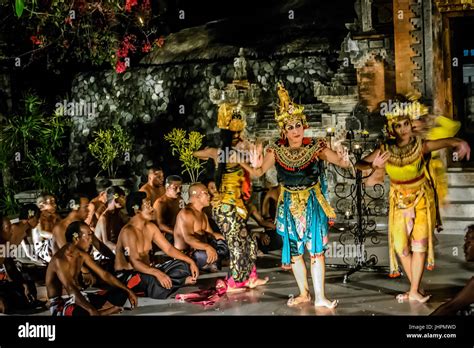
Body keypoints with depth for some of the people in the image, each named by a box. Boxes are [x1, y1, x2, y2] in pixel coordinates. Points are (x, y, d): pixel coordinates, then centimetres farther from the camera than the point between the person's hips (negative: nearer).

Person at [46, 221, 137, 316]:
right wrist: (91, 310, -45)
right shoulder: (59, 259, -21)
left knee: (121, 293, 0)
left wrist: (128, 291, 4)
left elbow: (104, 274, 11)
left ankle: (96, 312, -18)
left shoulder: (82, 255, 7)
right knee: (87, 312, -44)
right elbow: (70, 288, -33)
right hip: (60, 304, -9)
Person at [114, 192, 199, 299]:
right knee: (155, 281, -38)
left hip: (146, 271, 9)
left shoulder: (150, 227, 7)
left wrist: (190, 261, -6)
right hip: (126, 276, -9)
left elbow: (168, 248, 7)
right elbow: (135, 262, -29)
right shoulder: (128, 231, -20)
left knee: (182, 265, -2)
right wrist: (157, 273, -44)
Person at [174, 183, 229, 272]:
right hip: (185, 253, -10)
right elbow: (188, 238, -30)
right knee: (212, 256, -33)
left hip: (199, 249, 10)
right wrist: (207, 247, -45)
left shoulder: (203, 214, 17)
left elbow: (210, 234, 16)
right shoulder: (186, 213, -16)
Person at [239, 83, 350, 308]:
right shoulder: (276, 150, -8)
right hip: (290, 205, 3)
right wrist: (243, 164, -23)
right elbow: (259, 172, -4)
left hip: (313, 204, -3)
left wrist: (343, 160, -38)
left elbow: (340, 161, -15)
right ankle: (304, 293, 28)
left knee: (316, 249, -4)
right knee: (294, 251, 11)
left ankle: (320, 297, 4)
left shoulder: (315, 147, -14)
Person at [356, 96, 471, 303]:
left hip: (422, 199, -2)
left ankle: (414, 291, -1)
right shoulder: (385, 150, -12)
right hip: (399, 200, 2)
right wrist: (373, 165, -34)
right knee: (401, 245, 4)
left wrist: (460, 143, -52)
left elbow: (444, 142, -30)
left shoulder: (421, 146, -17)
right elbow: (359, 164, -12)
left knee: (420, 242, -7)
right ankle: (416, 288, 19)